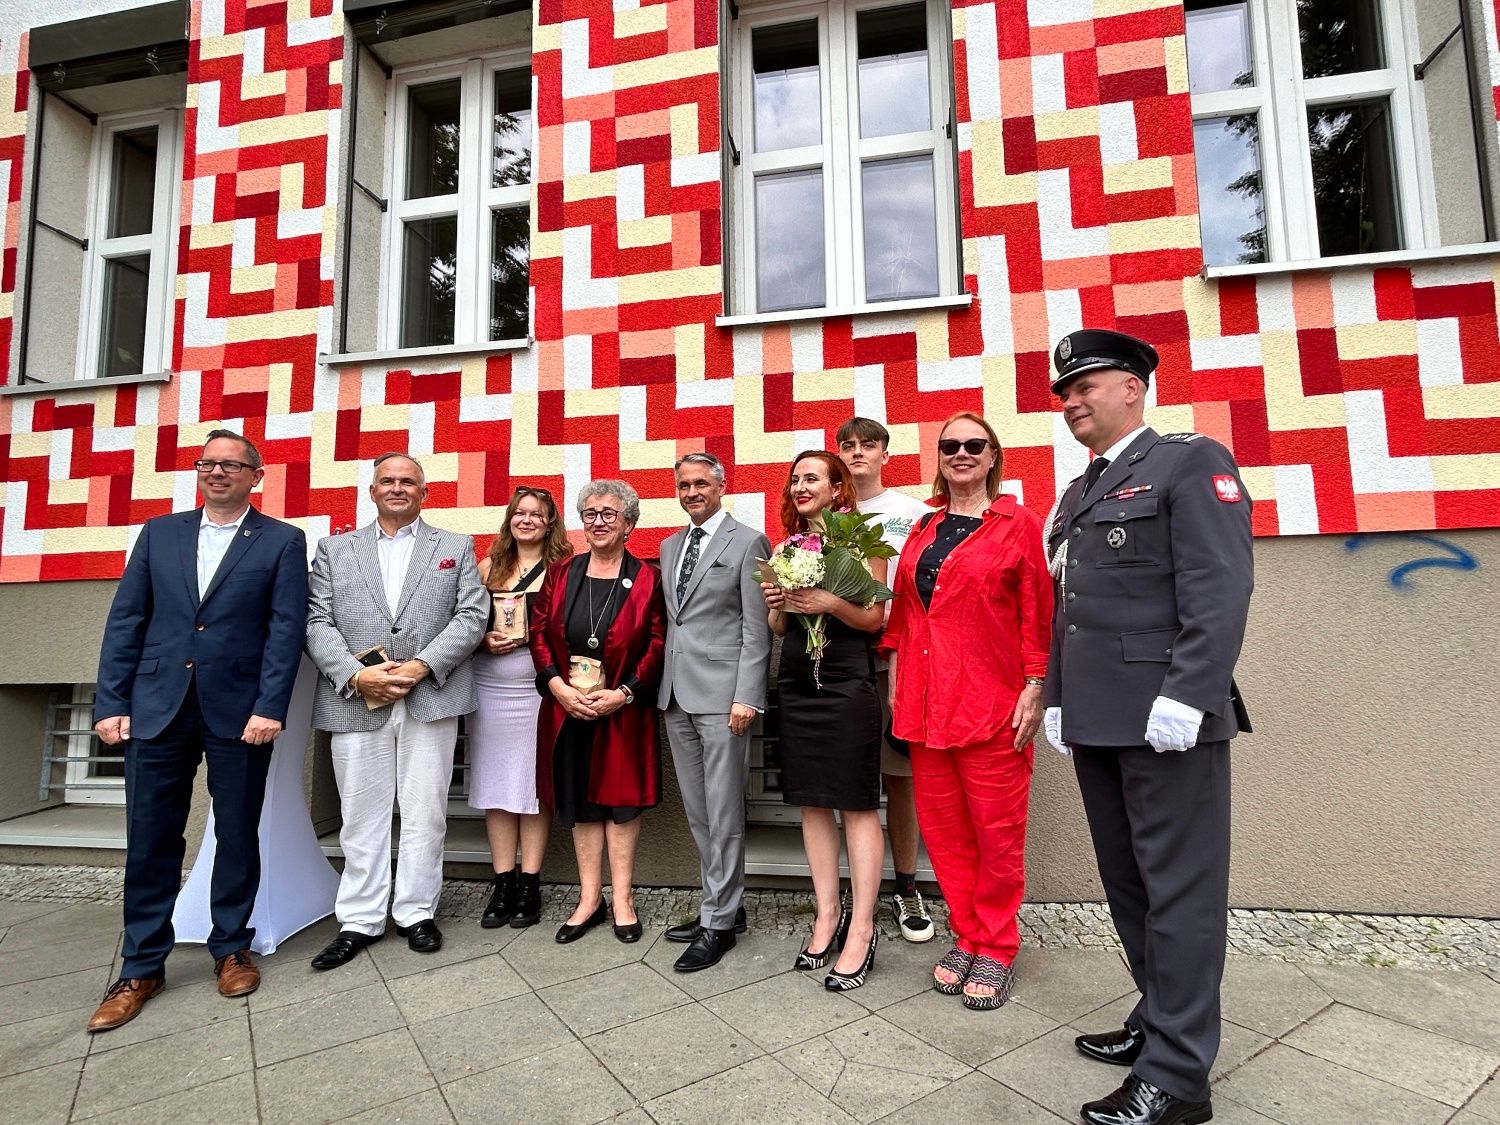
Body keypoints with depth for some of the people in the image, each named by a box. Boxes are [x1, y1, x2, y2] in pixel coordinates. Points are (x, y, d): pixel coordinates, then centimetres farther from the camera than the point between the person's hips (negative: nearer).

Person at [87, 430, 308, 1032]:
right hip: (157, 708, 3)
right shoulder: (159, 532, 12)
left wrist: (270, 707, -13)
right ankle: (142, 968, 24)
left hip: (239, 711, -2)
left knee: (237, 838, 9)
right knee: (150, 841, 8)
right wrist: (110, 702, 1)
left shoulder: (282, 541, 2)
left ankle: (231, 949, 26)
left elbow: (286, 628, -5)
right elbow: (125, 621, 9)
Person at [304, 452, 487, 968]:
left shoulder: (456, 548, 10)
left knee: (425, 813, 6)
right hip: (356, 700, 1)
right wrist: (356, 674, -11)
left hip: (430, 698, -1)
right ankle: (360, 920, 22)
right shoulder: (335, 550, 13)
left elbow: (471, 616, -1)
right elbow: (317, 623, 4)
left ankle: (416, 912, 21)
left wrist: (421, 666, -12)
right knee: (361, 815, 8)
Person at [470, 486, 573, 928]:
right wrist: (485, 640, -6)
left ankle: (529, 883, 14)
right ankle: (503, 882, 18)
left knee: (535, 782, 3)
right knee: (495, 783, 7)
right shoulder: (488, 567, 11)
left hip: (538, 688, -3)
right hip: (490, 688, 3)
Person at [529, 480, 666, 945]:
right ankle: (590, 899, 24)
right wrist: (558, 686, -9)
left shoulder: (646, 580, -3)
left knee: (620, 799, 6)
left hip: (623, 710, -3)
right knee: (579, 801, 11)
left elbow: (658, 645, -6)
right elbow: (538, 633, 4)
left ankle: (622, 898, 21)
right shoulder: (560, 574, 6)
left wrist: (624, 693, -14)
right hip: (567, 708, 3)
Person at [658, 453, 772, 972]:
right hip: (676, 695, 7)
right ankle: (724, 905, 27)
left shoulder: (748, 542, -3)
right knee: (698, 813, 14)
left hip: (721, 694, -7)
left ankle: (719, 922, 14)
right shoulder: (670, 546, 17)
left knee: (723, 814, 1)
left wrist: (747, 696, -14)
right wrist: (663, 684, 10)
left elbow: (757, 629, -8)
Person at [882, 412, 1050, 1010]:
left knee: (997, 831, 6)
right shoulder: (923, 529, 13)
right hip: (926, 702, 5)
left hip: (992, 703, -4)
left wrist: (1034, 690, -9)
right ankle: (966, 937, 29)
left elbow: (1037, 614, -3)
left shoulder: (1018, 523, 0)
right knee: (941, 826, 11)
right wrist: (896, 681, 10)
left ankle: (996, 950, 24)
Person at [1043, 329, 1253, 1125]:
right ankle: (1160, 1019, 34)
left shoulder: (1192, 462, -3)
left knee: (1179, 889, 3)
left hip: (1163, 721, -8)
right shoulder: (1076, 495, 19)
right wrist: (1057, 701, 13)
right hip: (1096, 724, 8)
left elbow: (1220, 592, -14)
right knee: (1127, 883, 17)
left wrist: (1184, 699, -21)